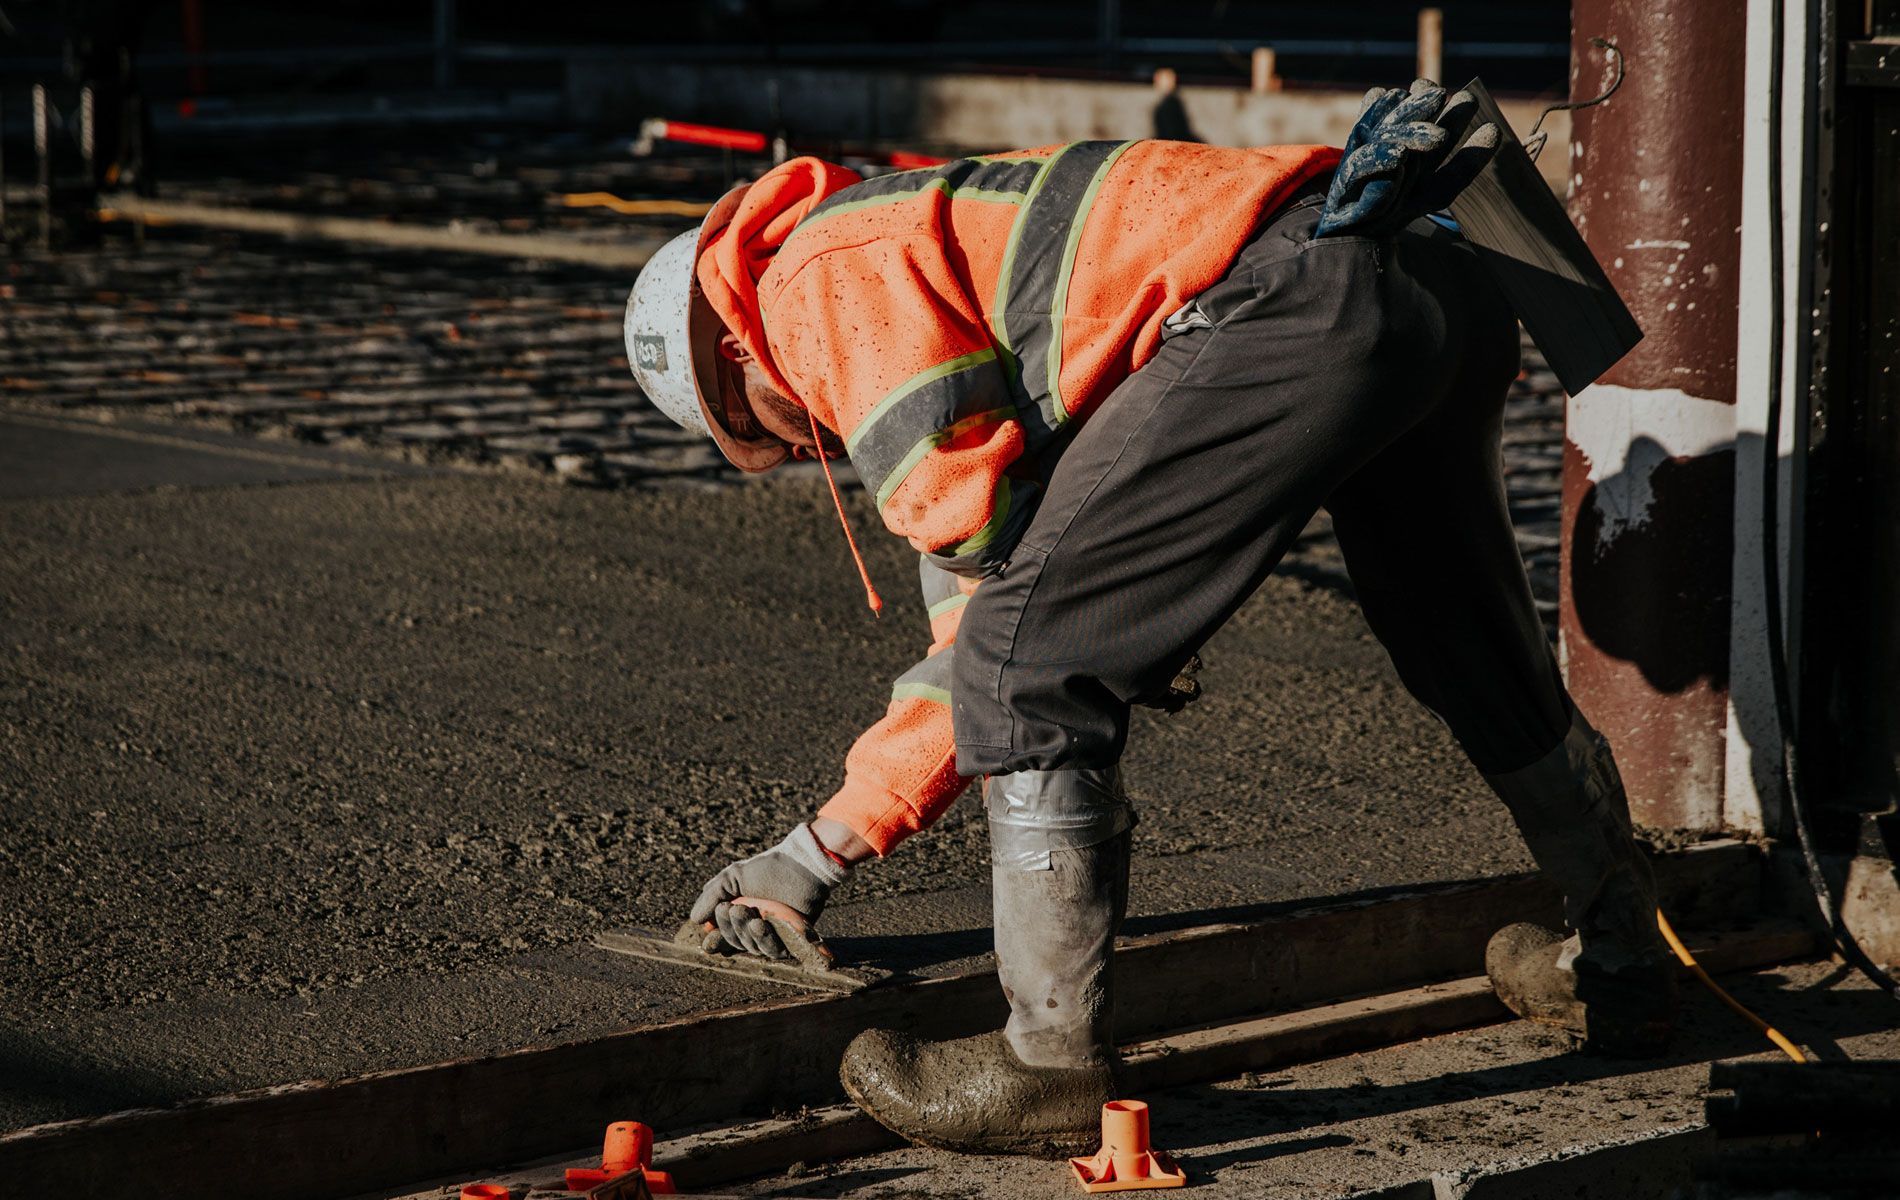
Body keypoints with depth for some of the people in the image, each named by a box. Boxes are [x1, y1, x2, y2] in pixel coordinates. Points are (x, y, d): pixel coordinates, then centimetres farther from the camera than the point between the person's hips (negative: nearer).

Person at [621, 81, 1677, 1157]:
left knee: (1032, 664, -2)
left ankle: (1057, 1068, 3)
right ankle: (1623, 967, 49)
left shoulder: (822, 277, 7)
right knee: (1477, 656, 30)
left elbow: (982, 519, -6)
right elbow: (977, 621, 36)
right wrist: (821, 850, 37)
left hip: (1301, 303, -10)